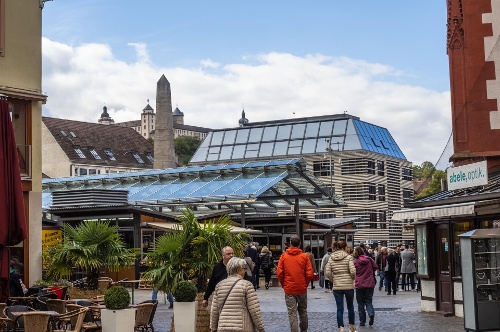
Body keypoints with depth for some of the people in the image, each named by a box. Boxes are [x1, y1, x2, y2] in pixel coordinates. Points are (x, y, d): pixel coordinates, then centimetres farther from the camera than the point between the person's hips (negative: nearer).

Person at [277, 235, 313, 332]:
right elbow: (309, 274, -7)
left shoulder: (284, 256, -4)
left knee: (292, 313, 1)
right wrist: (305, 284, 9)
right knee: (303, 311, 18)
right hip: (302, 288, 1)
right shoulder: (304, 256, -4)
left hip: (289, 289, -1)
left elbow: (279, 273, -6)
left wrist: (283, 284, 8)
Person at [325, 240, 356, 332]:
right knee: (350, 307, 16)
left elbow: (327, 273, -2)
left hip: (337, 286, 1)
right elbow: (352, 271, -14)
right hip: (348, 285, -1)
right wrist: (353, 278, 6)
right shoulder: (348, 257, -6)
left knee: (339, 309, 5)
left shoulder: (331, 258, 2)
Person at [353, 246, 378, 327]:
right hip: (370, 284, 2)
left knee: (360, 304, 9)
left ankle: (362, 321, 10)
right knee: (368, 301, 12)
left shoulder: (355, 262, -10)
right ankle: (371, 313, -16)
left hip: (359, 285, -2)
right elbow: (375, 267, 6)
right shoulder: (369, 259, -3)